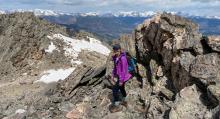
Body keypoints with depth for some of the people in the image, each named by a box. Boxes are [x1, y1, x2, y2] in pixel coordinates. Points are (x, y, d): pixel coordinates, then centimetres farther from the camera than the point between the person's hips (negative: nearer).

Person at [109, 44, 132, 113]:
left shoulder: (122, 58, -27)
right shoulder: (115, 57, -1)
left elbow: (124, 70, -25)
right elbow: (115, 67, 11)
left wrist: (121, 80, -21)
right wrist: (113, 75, 11)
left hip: (123, 77, -9)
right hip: (119, 75, 9)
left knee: (115, 89, -5)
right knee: (121, 88, 25)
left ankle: (117, 106, 8)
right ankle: (124, 101, 46)